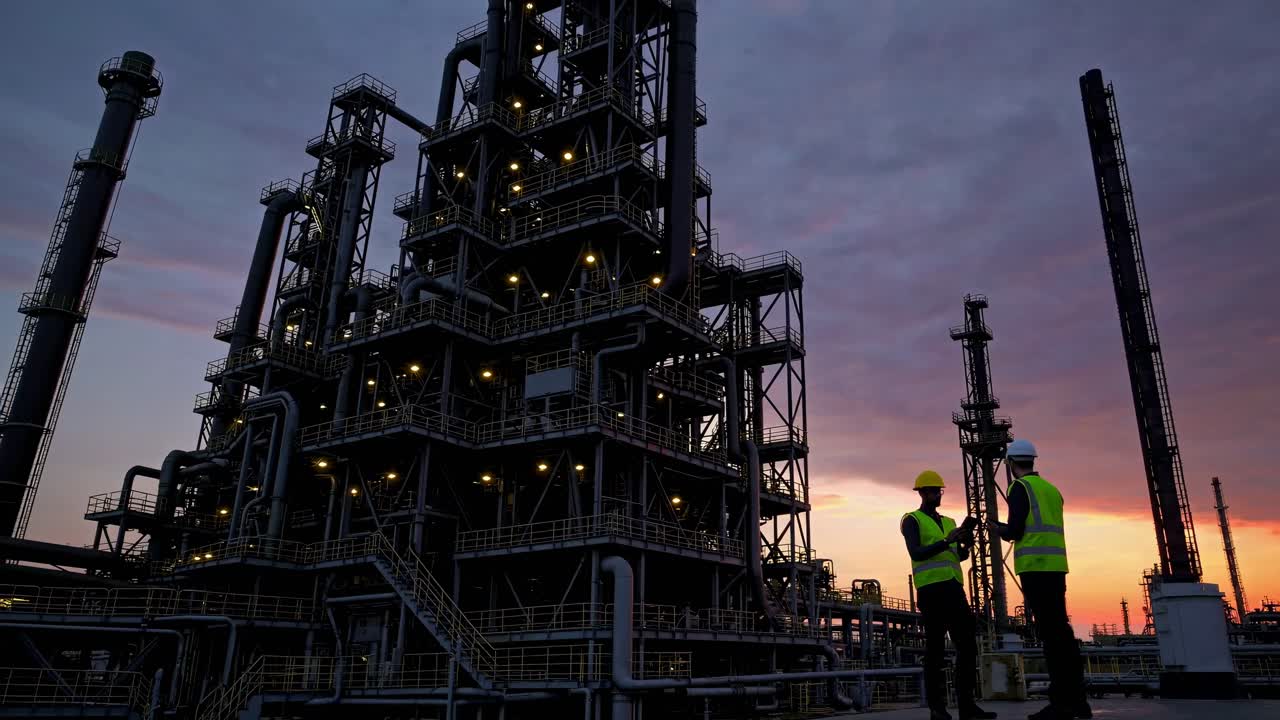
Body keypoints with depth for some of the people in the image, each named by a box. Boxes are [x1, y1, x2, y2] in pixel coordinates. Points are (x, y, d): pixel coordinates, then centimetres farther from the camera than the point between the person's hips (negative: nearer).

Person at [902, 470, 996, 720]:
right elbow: (916, 554, -13)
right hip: (931, 589, -7)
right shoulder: (912, 520, 2)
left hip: (954, 589, 7)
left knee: (967, 644, 0)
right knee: (936, 647, -6)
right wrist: (946, 542, -23)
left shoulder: (948, 522, 25)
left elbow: (959, 556, 20)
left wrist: (967, 544, -3)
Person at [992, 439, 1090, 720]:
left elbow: (1015, 531, -11)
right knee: (1061, 629, 11)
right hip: (1056, 566, 8)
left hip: (1035, 567, -8)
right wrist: (1011, 529, 27)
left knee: (1049, 632, -9)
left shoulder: (1020, 487, -4)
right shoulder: (1051, 489, 20)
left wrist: (998, 528, 9)